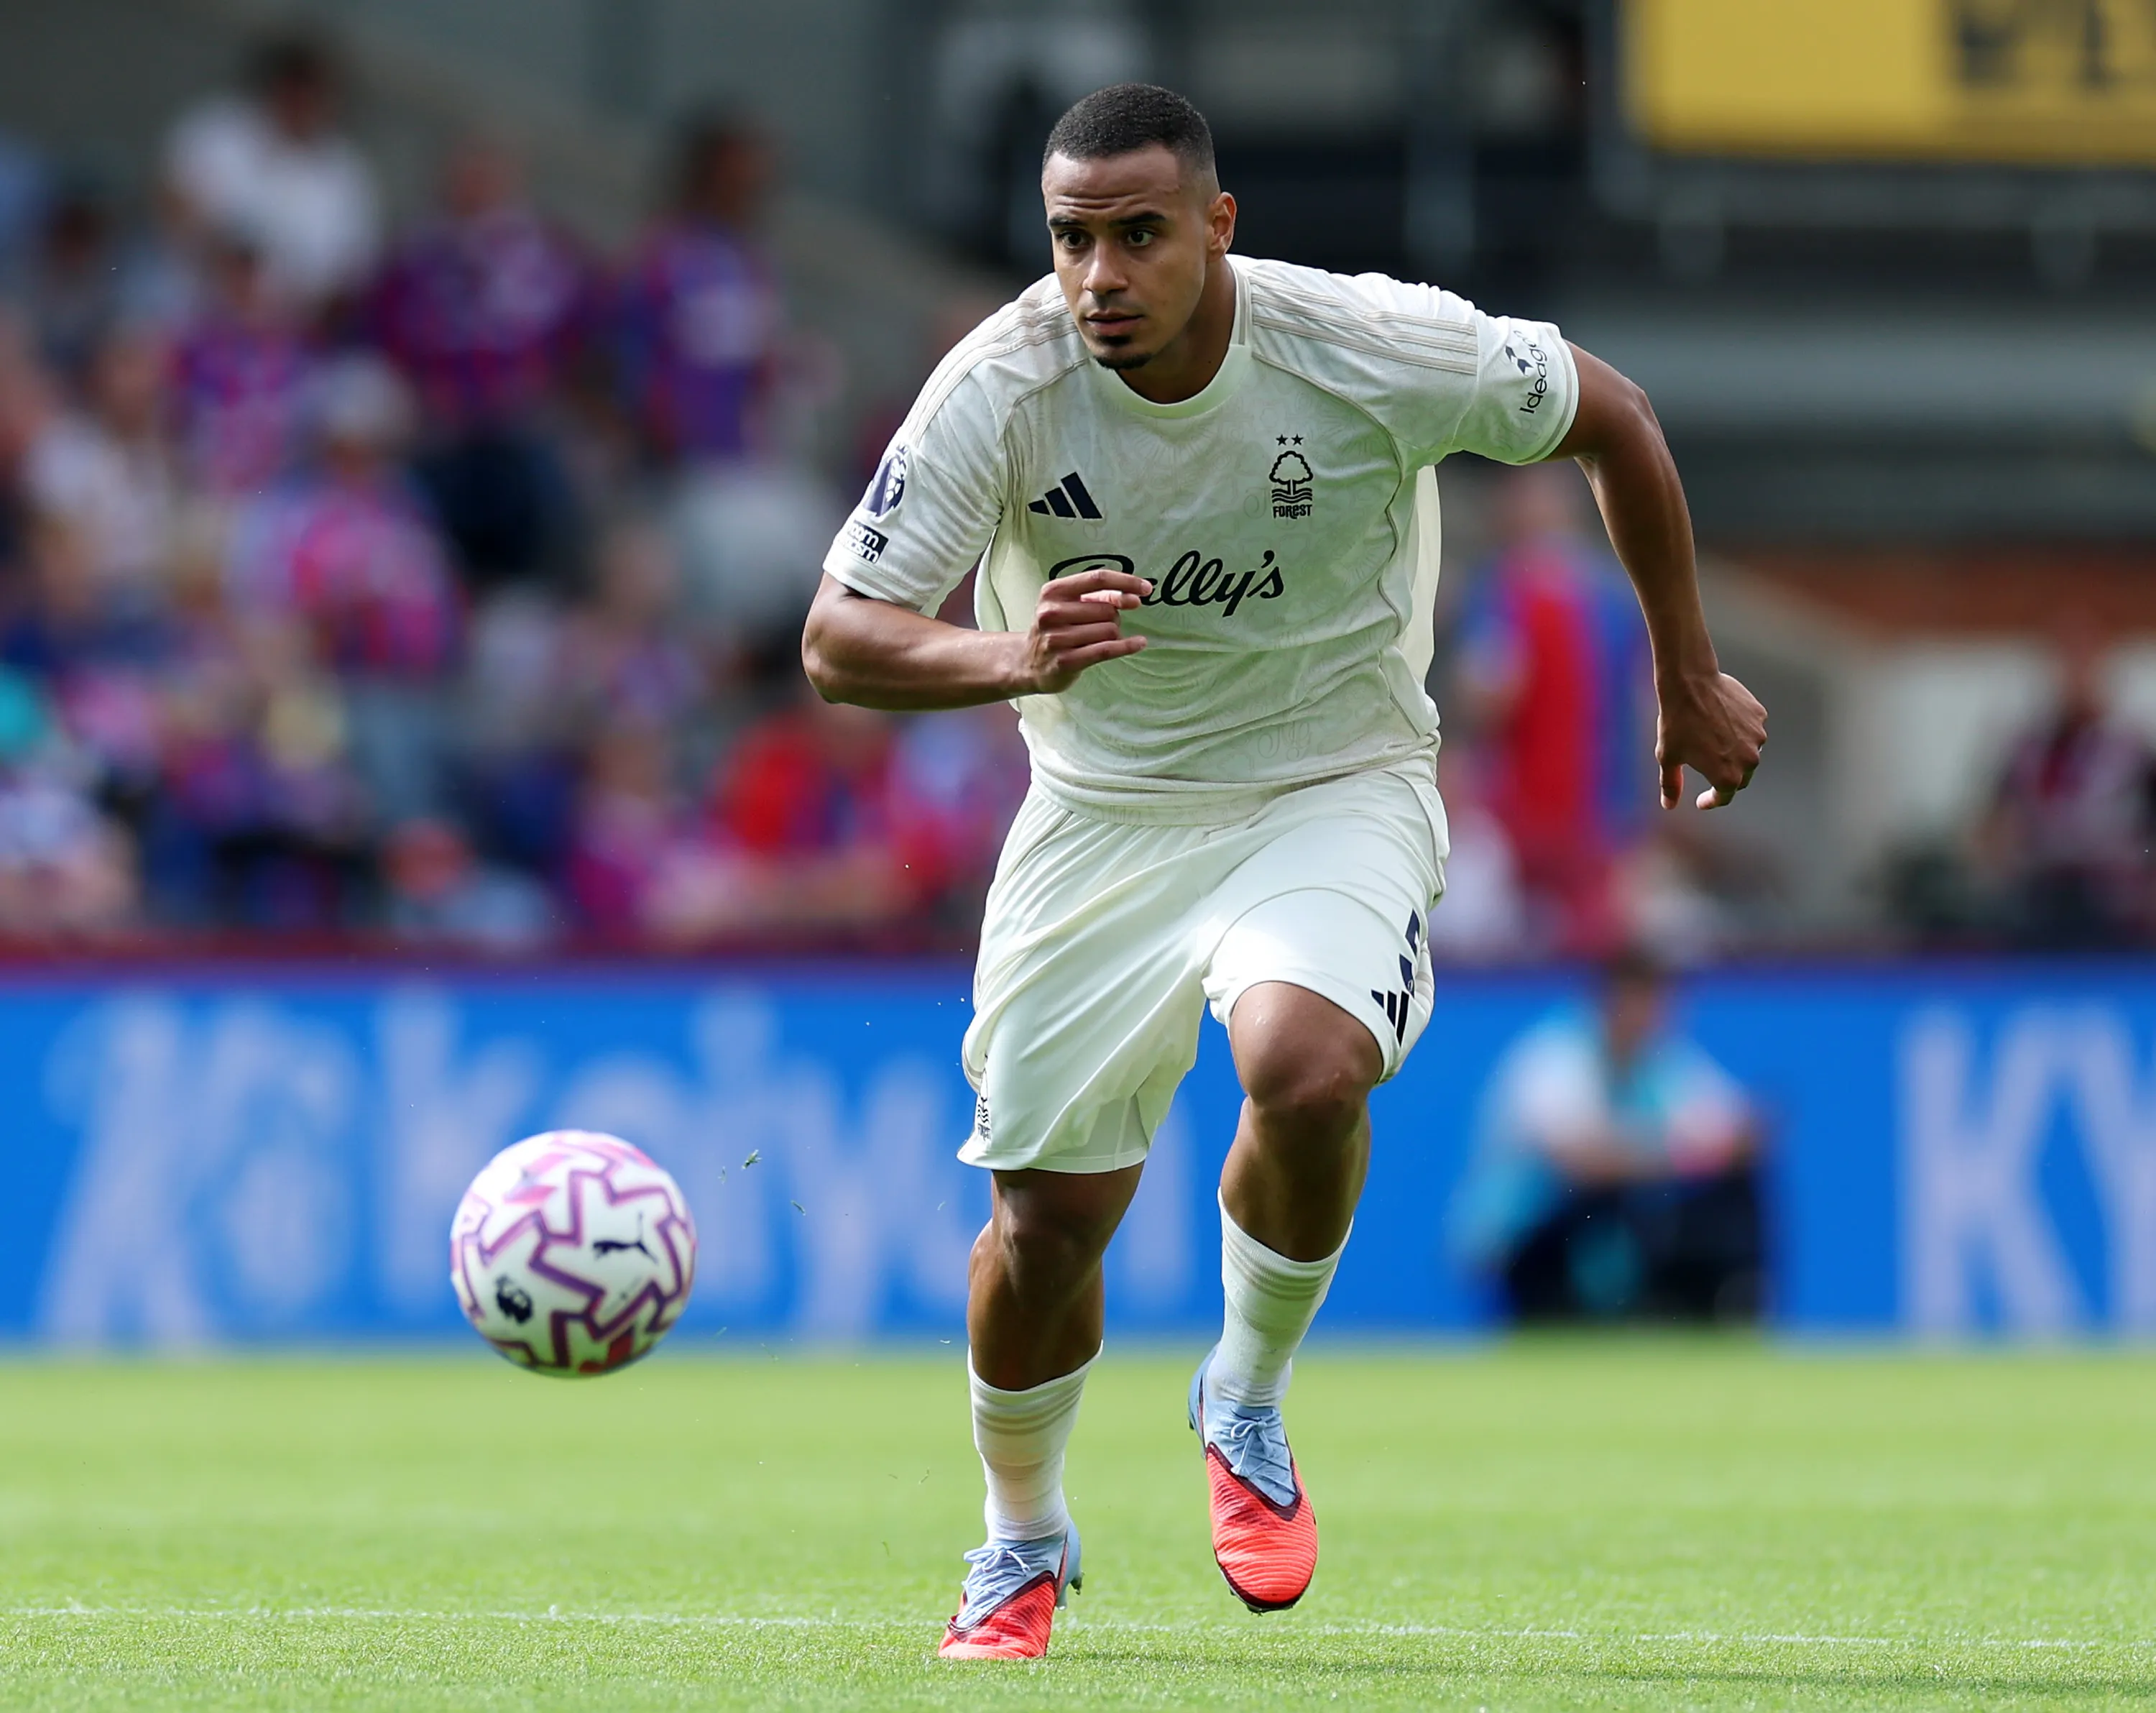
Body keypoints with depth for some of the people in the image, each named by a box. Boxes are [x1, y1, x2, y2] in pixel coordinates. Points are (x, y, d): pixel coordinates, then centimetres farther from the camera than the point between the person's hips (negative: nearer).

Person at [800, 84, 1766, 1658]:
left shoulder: (1376, 350, -21)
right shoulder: (1001, 390, -19)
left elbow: (1613, 419, -3)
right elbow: (839, 640, -22)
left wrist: (1690, 679, 5)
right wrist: (1007, 659, -43)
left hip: (1337, 794, -2)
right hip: (1106, 808, 2)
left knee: (1304, 1067, -32)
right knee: (1046, 1217, -1)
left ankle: (1249, 1404, -2)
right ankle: (1024, 1538, 30)